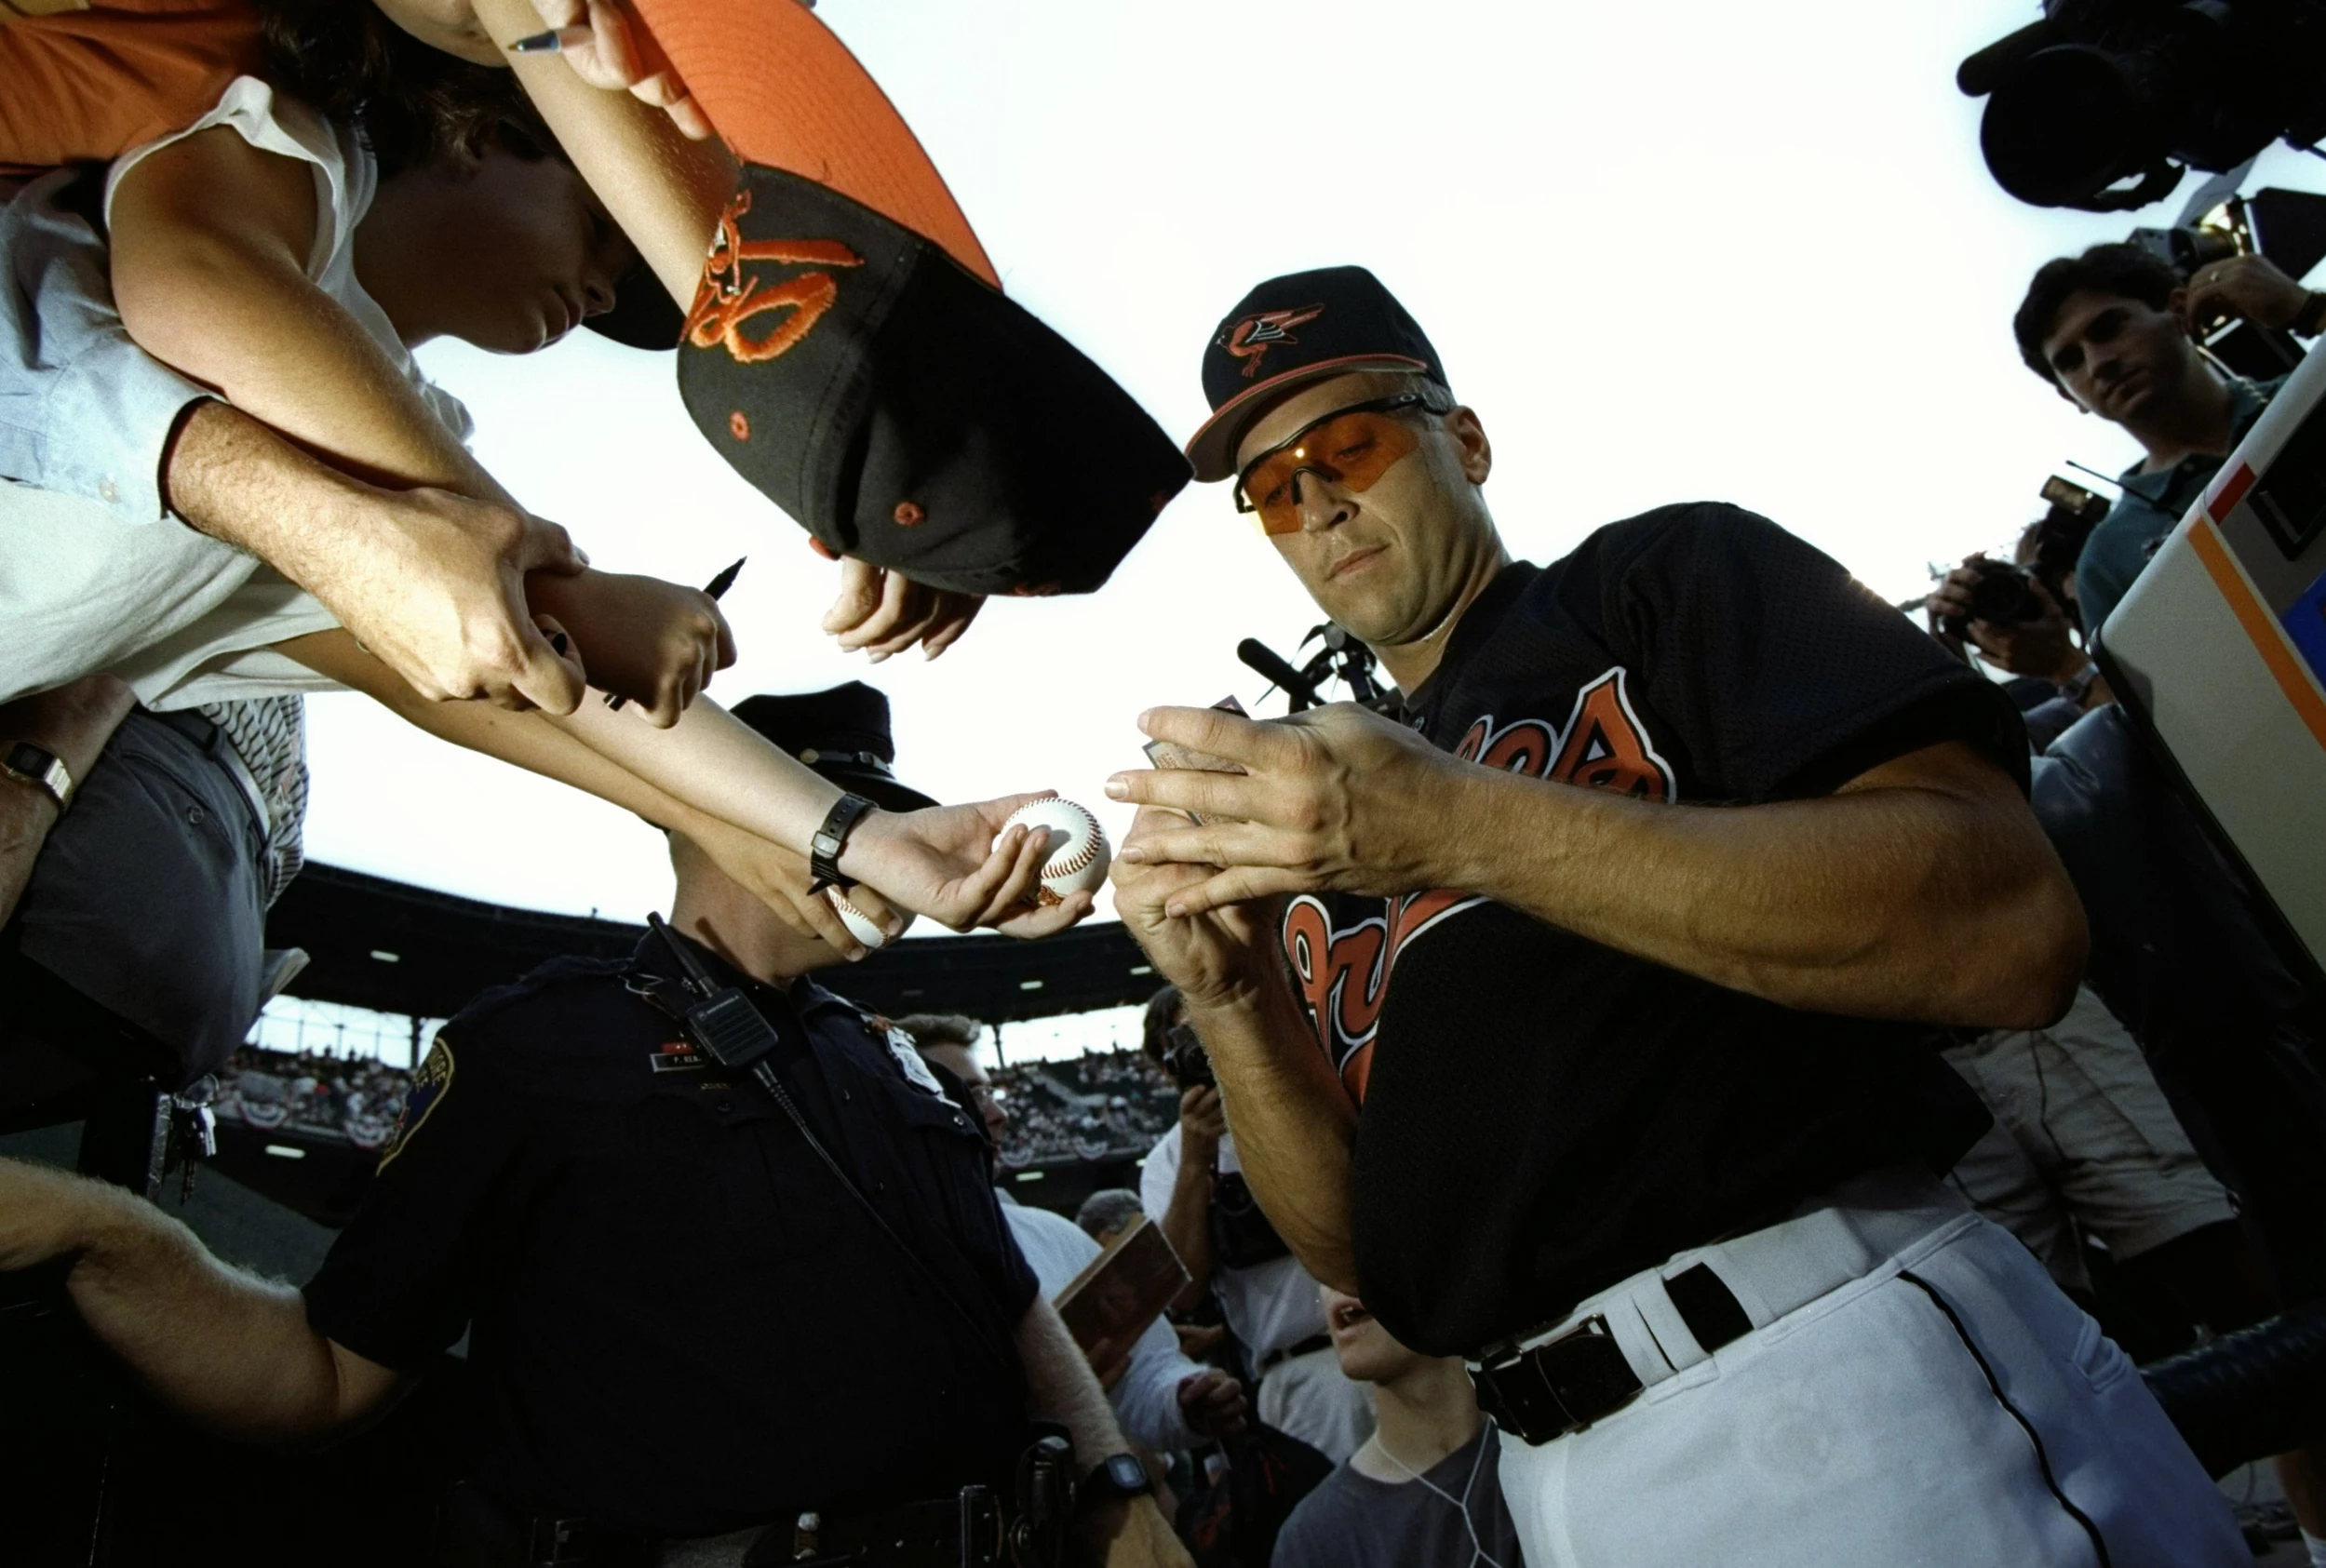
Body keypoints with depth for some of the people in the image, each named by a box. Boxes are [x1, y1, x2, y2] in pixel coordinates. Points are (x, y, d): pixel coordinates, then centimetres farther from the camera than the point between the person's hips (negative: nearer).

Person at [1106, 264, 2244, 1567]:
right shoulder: (1324, 802, 14)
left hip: (1850, 1373, -4)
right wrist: (1233, 1005, -9)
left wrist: (1462, 828, -21)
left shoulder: (1672, 574, 2)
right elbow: (1354, 1249, 10)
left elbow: (2011, 933, -15)